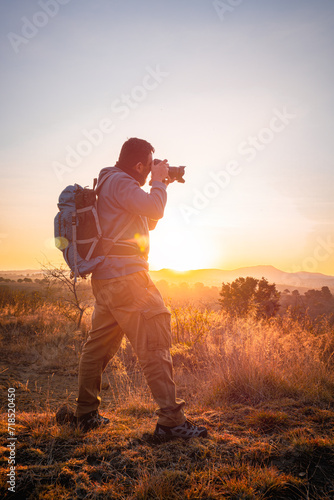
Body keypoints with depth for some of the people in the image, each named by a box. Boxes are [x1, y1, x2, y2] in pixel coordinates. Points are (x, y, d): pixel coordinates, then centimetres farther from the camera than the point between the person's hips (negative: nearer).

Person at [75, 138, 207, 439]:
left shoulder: (112, 183, 24)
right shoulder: (119, 182, -7)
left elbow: (148, 222, 27)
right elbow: (155, 209, -18)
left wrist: (159, 187, 19)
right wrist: (159, 183, 1)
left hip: (106, 278, 11)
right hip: (125, 275, -11)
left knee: (100, 344, 14)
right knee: (155, 343, -9)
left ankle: (86, 413, 23)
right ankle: (170, 420, -7)